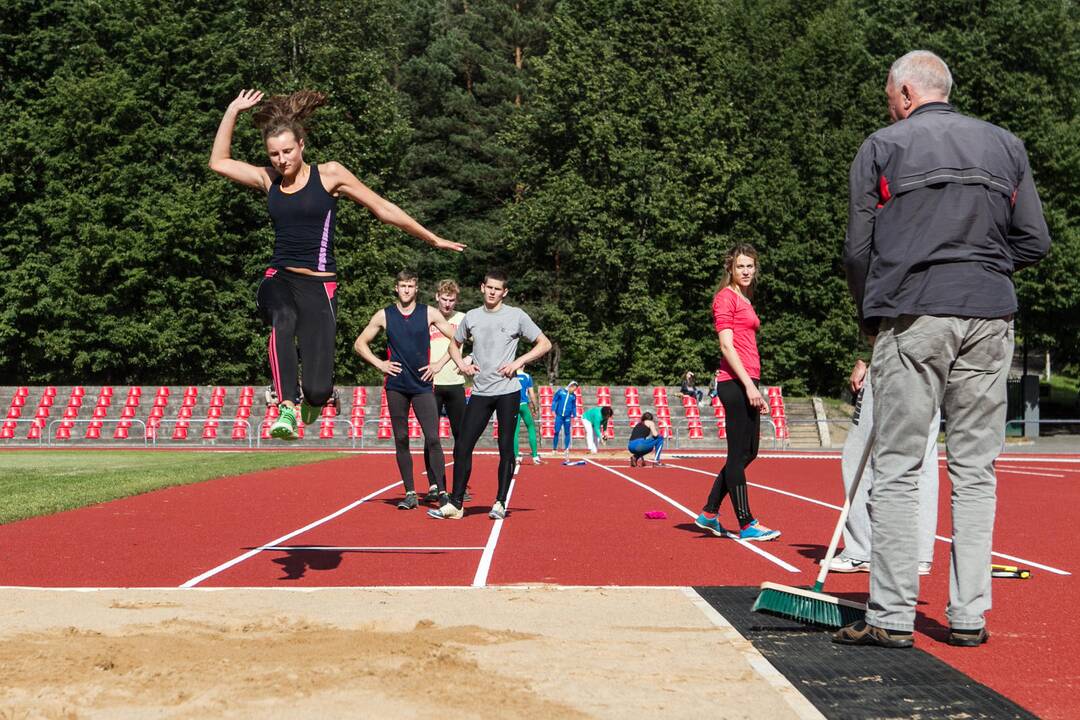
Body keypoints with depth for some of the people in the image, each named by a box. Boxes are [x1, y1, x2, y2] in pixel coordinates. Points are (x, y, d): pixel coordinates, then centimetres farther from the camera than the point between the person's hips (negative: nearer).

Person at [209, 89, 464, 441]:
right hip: (278, 280, 3)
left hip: (318, 285, -2)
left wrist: (432, 238, 11)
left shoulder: (329, 175, 1)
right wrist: (233, 111, 10)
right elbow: (218, 162, 17)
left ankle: (315, 397, 26)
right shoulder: (269, 180, 12)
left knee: (317, 389, -14)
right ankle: (287, 408, -38)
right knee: (284, 317, -39)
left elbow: (383, 209, 7)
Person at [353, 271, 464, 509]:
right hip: (396, 386, 2)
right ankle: (410, 493, 9)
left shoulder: (429, 313, 3)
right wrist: (379, 363, 2)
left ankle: (439, 489, -7)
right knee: (401, 440, 3)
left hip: (423, 385, -2)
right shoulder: (384, 315, 6)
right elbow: (360, 344, 14)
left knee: (432, 438, -11)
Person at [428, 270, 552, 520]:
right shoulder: (471, 316, 10)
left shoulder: (516, 316, 1)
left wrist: (518, 362, -8)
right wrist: (462, 364, 7)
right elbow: (454, 344, 26)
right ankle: (455, 504, 3)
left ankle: (500, 503, 9)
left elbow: (544, 344, 3)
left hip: (508, 391, -3)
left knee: (506, 447, 0)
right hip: (480, 393, 3)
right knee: (462, 446, -3)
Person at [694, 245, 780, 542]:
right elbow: (727, 345, -14)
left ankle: (709, 513, 20)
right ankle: (746, 525, 0)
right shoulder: (726, 297, -6)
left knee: (747, 452, 13)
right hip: (735, 382, -10)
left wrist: (754, 387, 18)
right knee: (739, 453, -5)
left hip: (747, 383, 10)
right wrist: (748, 385, -19)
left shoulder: (745, 300, 21)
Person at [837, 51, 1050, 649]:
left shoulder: (882, 147, 4)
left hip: (912, 314, -3)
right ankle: (969, 617, 8)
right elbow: (1035, 242, 11)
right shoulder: (1006, 145, 15)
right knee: (975, 470, 7)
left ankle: (891, 617, -1)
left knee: (896, 470, 0)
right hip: (990, 318, 4)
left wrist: (870, 319, 15)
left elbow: (857, 251, 2)